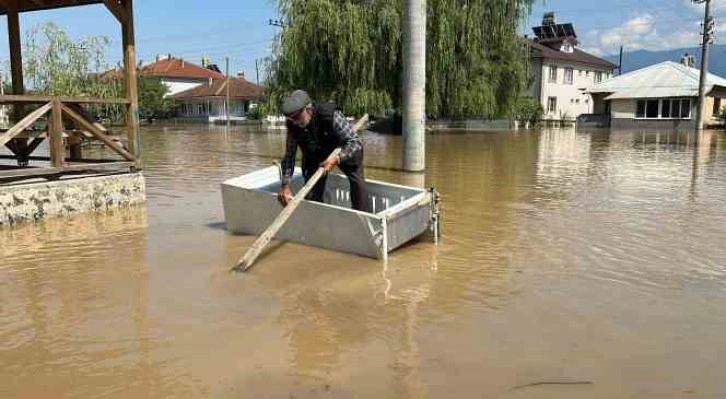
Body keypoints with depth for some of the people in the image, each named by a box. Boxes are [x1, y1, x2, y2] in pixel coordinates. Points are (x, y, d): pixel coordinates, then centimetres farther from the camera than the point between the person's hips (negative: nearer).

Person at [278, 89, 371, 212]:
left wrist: (335, 160, -48)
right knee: (311, 195, -2)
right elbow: (289, 156, -16)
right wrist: (285, 185, -24)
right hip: (316, 156, 3)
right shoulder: (293, 126, -25)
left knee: (358, 182, -16)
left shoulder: (331, 115, -37)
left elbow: (355, 142, -35)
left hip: (345, 152, -3)